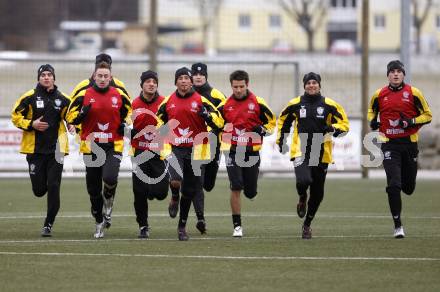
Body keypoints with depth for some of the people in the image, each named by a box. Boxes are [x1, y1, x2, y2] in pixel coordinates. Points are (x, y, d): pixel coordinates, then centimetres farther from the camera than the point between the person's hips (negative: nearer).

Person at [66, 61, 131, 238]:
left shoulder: (119, 96, 3)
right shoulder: (84, 96, -1)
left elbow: (129, 112, 19)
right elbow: (70, 117, 3)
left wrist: (125, 124, -1)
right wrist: (82, 114, -17)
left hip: (113, 146, -1)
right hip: (91, 147, 1)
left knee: (110, 178, -25)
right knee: (93, 188, 7)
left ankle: (108, 200, 9)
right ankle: (99, 223, 25)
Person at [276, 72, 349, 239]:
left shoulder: (329, 105, 0)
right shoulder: (295, 104, 3)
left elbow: (344, 124, 4)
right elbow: (283, 121, 21)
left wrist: (332, 128, -16)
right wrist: (281, 141, 14)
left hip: (321, 154, 1)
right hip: (300, 151, -1)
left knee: (317, 194, 8)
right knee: (303, 180, -28)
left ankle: (307, 224, 29)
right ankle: (302, 198, 9)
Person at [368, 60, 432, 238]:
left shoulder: (413, 93, -2)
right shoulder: (379, 95, 3)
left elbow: (427, 115, 3)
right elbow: (372, 111, 22)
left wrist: (412, 122, -14)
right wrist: (372, 122, 0)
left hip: (409, 143, 1)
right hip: (389, 145, 0)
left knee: (408, 188, 10)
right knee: (393, 185, -13)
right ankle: (397, 225, -5)